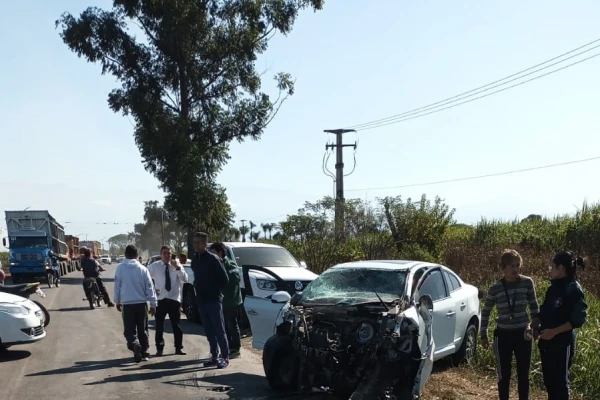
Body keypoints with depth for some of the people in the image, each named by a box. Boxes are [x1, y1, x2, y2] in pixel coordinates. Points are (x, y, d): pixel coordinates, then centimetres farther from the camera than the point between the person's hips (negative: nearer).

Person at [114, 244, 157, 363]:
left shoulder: (120, 268, -4)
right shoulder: (143, 269, -2)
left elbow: (117, 286, 2)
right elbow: (149, 287, -1)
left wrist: (117, 301, 17)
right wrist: (153, 304, 6)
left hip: (127, 304, -1)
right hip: (141, 303, 1)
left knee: (129, 330, 3)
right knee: (142, 330, 14)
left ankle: (135, 344, -24)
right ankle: (144, 352, 18)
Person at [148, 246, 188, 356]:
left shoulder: (176, 265, 0)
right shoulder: (154, 266, -1)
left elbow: (185, 279, -12)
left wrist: (177, 267, -22)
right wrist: (152, 289, -3)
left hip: (174, 299, 1)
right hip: (160, 300, 0)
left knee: (176, 326, 7)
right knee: (159, 327, 5)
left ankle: (178, 348, 16)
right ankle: (159, 349, 16)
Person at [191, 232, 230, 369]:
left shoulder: (213, 259, -12)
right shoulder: (194, 259, 9)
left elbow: (224, 279, -11)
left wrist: (214, 289, -2)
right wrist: (198, 287, 7)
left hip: (213, 300, -7)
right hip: (201, 300, 7)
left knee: (219, 330, -3)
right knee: (208, 331, 11)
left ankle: (225, 358, 3)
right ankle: (214, 357, 18)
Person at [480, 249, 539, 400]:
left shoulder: (527, 283, -7)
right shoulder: (495, 288, -9)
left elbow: (534, 307, 7)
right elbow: (485, 312, 6)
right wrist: (483, 335, 8)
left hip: (522, 334, 1)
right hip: (503, 336, -1)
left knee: (523, 375, 8)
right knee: (504, 376, 6)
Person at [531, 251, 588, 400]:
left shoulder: (573, 289, -14)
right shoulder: (553, 288, 10)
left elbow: (579, 319, -18)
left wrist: (554, 331, -22)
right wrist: (535, 325, 0)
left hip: (562, 343, -8)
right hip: (547, 341, 8)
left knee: (560, 381, 3)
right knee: (549, 379, 15)